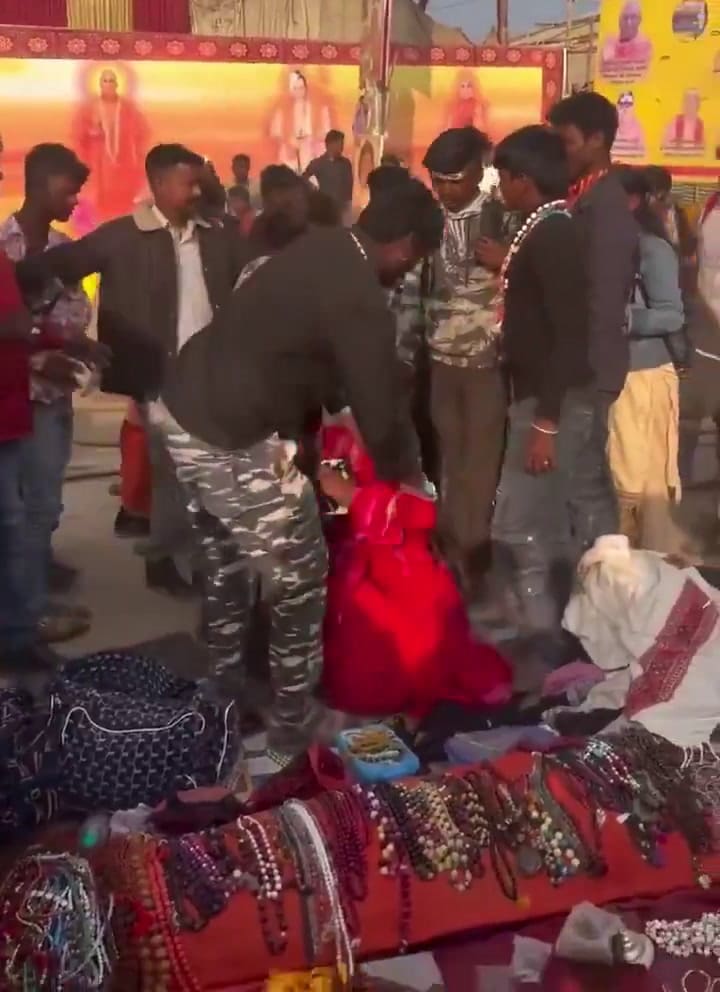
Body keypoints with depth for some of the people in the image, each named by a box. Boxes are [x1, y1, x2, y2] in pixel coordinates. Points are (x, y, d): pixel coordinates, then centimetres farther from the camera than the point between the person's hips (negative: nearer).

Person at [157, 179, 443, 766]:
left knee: (225, 564, 25)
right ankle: (293, 724, 21)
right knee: (298, 581, 7)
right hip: (236, 441, -10)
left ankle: (224, 692, 42)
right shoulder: (360, 301, -19)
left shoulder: (320, 246, 8)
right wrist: (408, 473, 8)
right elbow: (381, 414, -12)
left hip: (184, 406, 10)